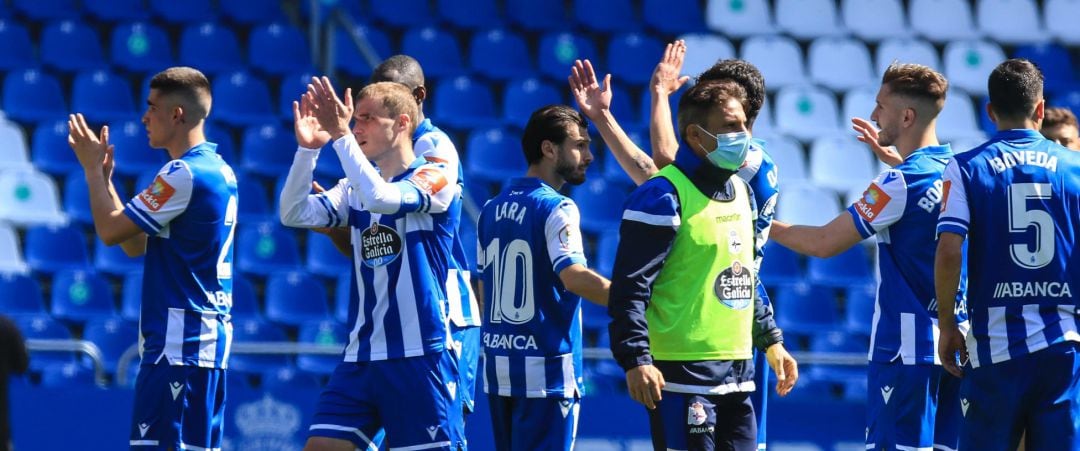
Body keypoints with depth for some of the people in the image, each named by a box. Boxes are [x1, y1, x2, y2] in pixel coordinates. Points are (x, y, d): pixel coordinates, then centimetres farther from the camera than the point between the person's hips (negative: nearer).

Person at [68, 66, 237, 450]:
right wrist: (104, 177, 17)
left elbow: (110, 230, -11)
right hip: (209, 336, 10)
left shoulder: (184, 174, -15)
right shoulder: (219, 171, 16)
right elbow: (136, 245, 20)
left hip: (179, 343, -10)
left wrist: (93, 168, 3)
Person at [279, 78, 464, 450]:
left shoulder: (437, 178, -5)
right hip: (360, 358, 6)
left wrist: (340, 135, -21)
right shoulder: (354, 190, 13)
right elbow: (294, 214, 0)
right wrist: (308, 149, -11)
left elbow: (381, 197, -23)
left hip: (421, 355, -6)